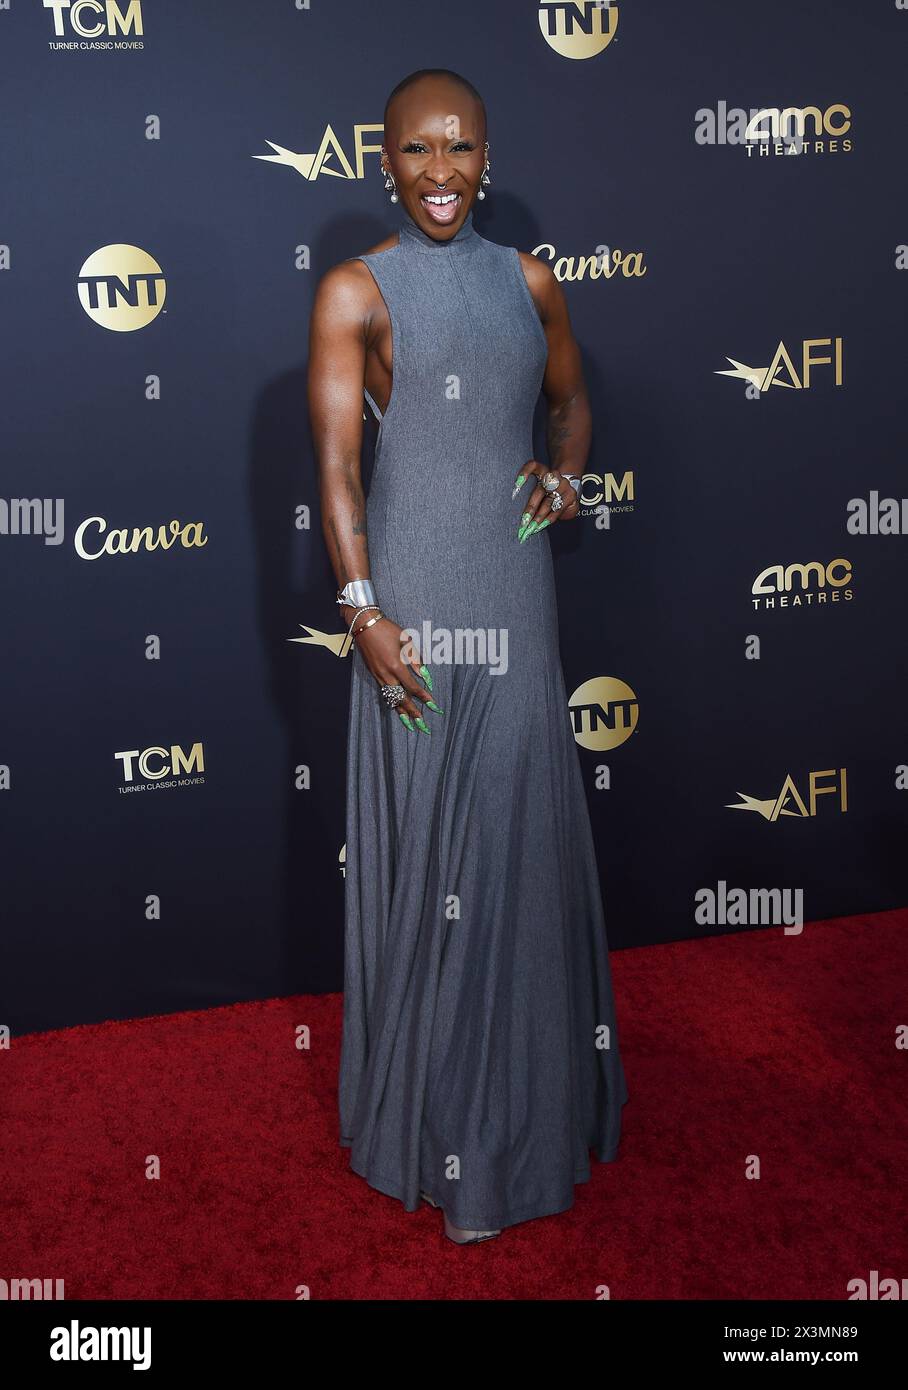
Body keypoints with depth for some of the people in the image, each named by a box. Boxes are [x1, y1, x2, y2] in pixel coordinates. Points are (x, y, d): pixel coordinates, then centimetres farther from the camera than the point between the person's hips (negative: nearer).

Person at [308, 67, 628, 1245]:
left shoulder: (528, 281, 10)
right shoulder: (356, 292, -3)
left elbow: (571, 401, 23)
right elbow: (336, 460, -9)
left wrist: (567, 471, 1)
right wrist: (362, 609, -18)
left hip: (515, 595, 4)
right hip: (413, 597, -4)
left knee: (524, 827, 12)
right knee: (422, 839, 3)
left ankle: (531, 1086, 33)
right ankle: (433, 1113, 21)